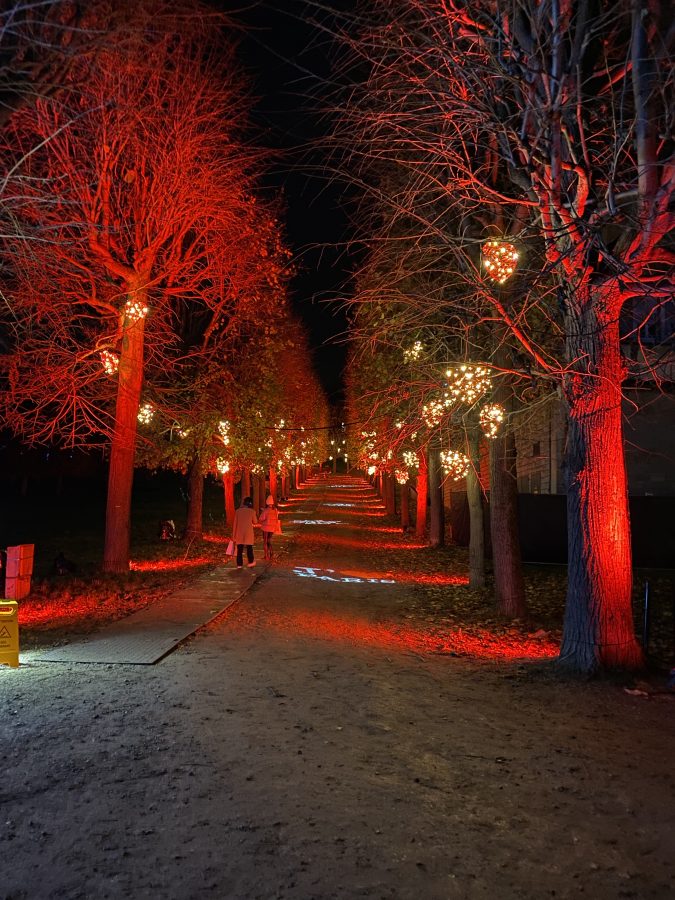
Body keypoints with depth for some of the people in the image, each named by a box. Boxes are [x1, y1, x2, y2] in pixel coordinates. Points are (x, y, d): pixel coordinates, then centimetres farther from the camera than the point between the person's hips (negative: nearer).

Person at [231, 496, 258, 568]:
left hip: (239, 533, 1)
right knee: (249, 548, 12)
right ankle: (251, 562, 15)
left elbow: (235, 523, 0)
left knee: (239, 549, 6)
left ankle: (239, 564, 7)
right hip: (248, 533, -1)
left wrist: (233, 535, 6)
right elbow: (255, 522, 5)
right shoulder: (252, 511, -7)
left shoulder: (238, 511, -2)